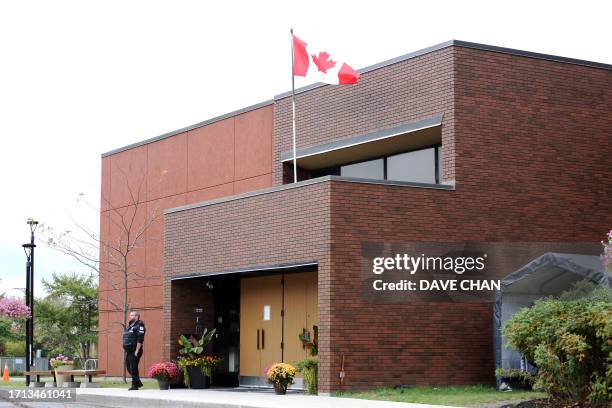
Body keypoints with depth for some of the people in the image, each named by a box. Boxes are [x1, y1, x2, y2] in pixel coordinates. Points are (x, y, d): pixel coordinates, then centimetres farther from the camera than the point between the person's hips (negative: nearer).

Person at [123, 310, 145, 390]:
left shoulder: (139, 326, -11)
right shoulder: (129, 326, 18)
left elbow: (140, 339, -18)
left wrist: (137, 351, -22)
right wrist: (125, 349, 17)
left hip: (134, 351, -9)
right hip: (128, 351, 9)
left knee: (133, 368, -7)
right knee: (129, 367, 12)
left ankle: (135, 385, 0)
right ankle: (138, 382, 22)